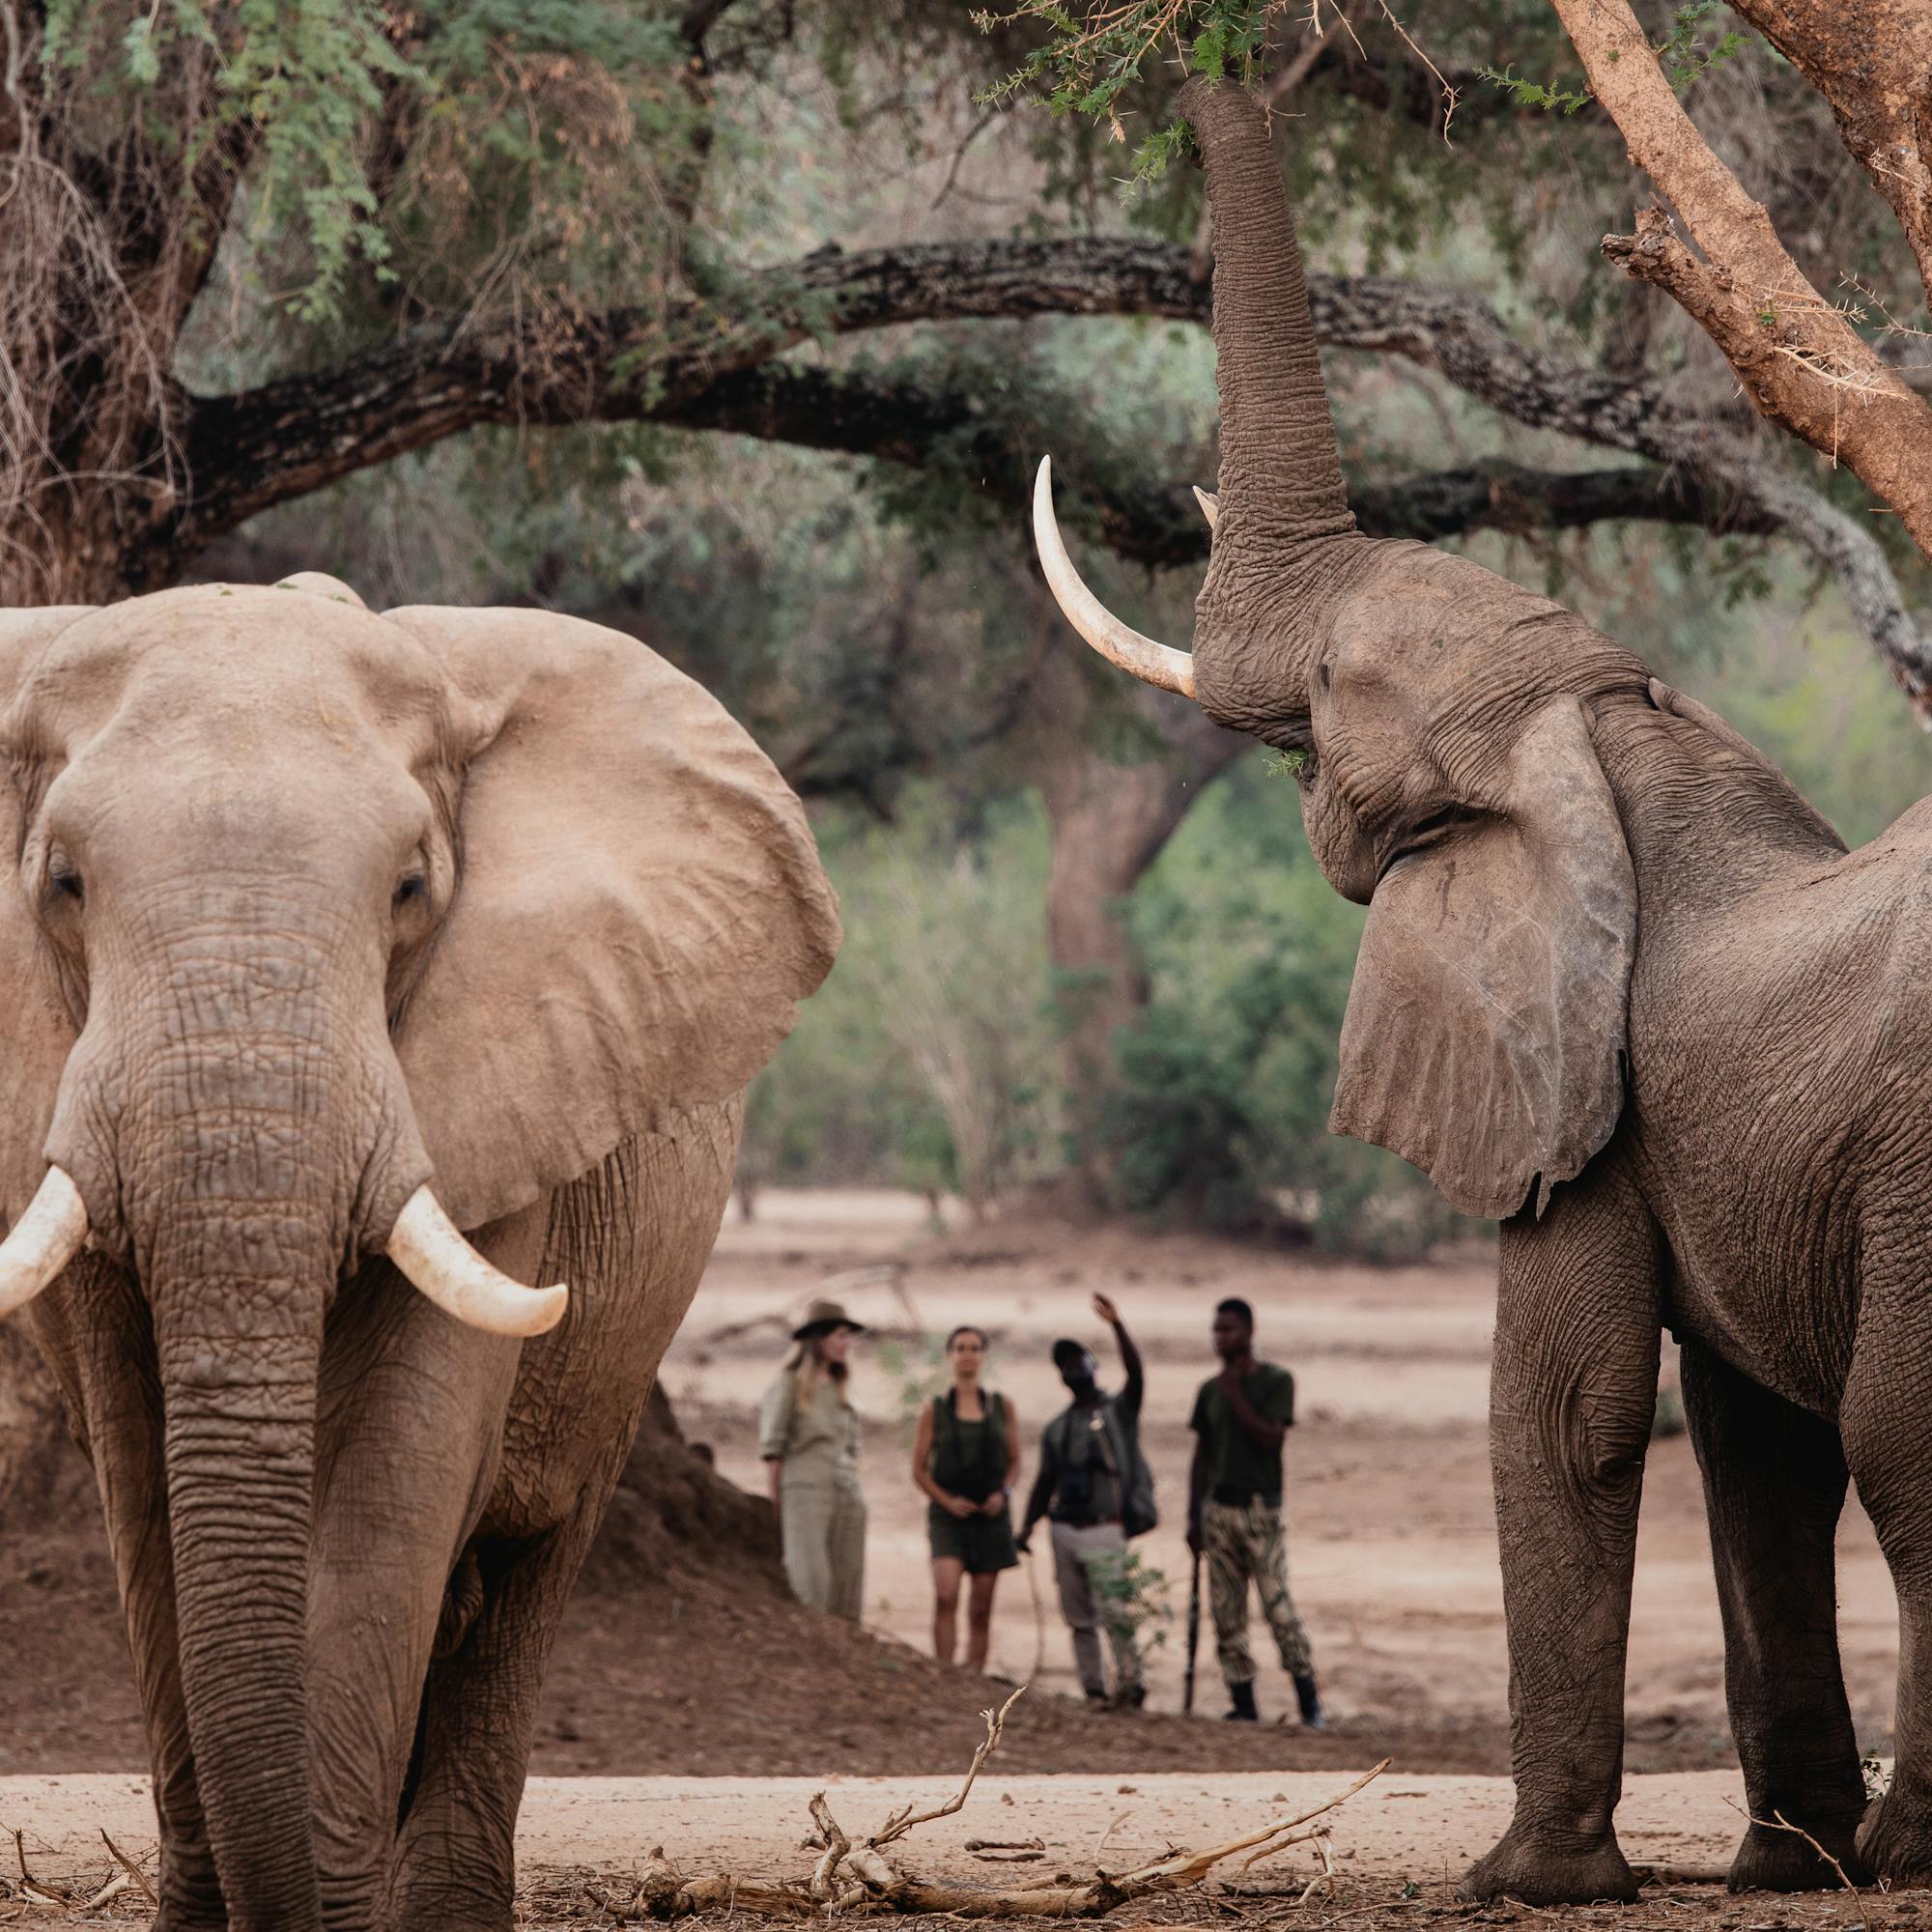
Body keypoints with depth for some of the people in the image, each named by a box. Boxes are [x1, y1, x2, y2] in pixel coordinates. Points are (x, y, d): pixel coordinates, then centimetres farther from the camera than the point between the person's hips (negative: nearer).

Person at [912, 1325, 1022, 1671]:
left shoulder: (1002, 1408, 10)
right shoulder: (934, 1411, 4)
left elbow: (1014, 1462, 14)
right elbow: (919, 1470, 5)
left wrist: (1003, 1493, -6)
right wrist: (947, 1501, -11)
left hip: (991, 1516, 3)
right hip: (948, 1514, -3)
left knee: (981, 1609, 4)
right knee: (946, 1595, -21)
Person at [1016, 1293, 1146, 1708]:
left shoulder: (1118, 1412, 2)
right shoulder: (1056, 1428, 16)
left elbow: (1135, 1372, -16)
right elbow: (1046, 1482, 18)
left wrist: (1117, 1325, -27)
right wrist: (1027, 1526, 5)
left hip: (1104, 1529, -5)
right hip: (1064, 1529, 5)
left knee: (1113, 1610, -18)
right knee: (1079, 1619, 6)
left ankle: (1131, 1684, -15)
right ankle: (1094, 1692, 10)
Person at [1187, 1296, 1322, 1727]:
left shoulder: (1276, 1381, -1)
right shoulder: (1210, 1391, 13)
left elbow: (1268, 1436, -14)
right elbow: (1201, 1457, 16)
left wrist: (1235, 1395, -12)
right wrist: (1194, 1518, 11)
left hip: (1261, 1508, -5)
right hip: (1218, 1509, 5)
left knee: (1277, 1605, -10)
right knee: (1226, 1612, 2)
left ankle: (1308, 1702, -4)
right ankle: (1244, 1704, 5)